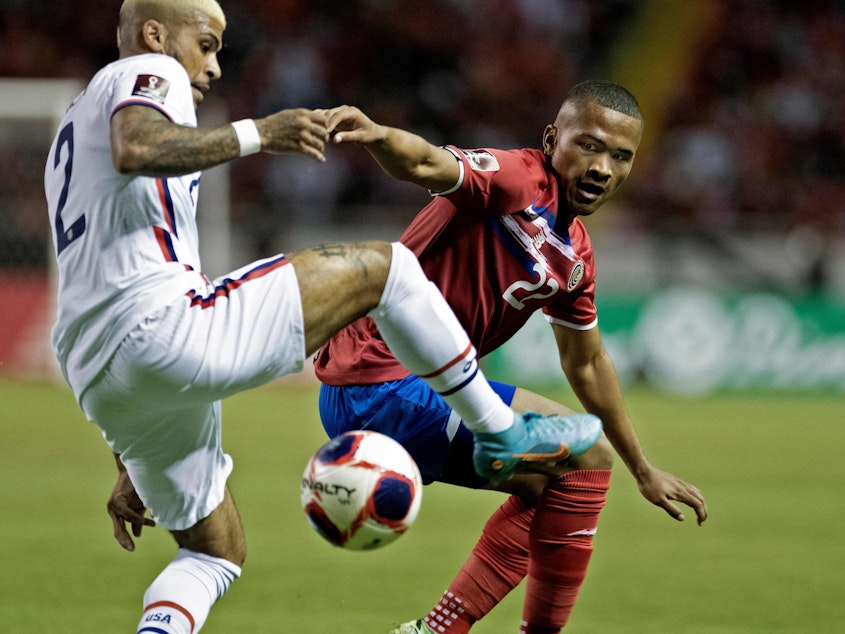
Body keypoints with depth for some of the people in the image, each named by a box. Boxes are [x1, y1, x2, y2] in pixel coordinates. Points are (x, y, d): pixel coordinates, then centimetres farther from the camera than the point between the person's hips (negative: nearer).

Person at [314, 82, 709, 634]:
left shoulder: (575, 256, 14)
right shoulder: (515, 180, -14)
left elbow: (587, 364, 28)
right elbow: (427, 166, -34)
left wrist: (644, 472, 35)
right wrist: (379, 136, -58)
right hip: (383, 387, -10)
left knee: (545, 485, 26)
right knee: (586, 456, -10)